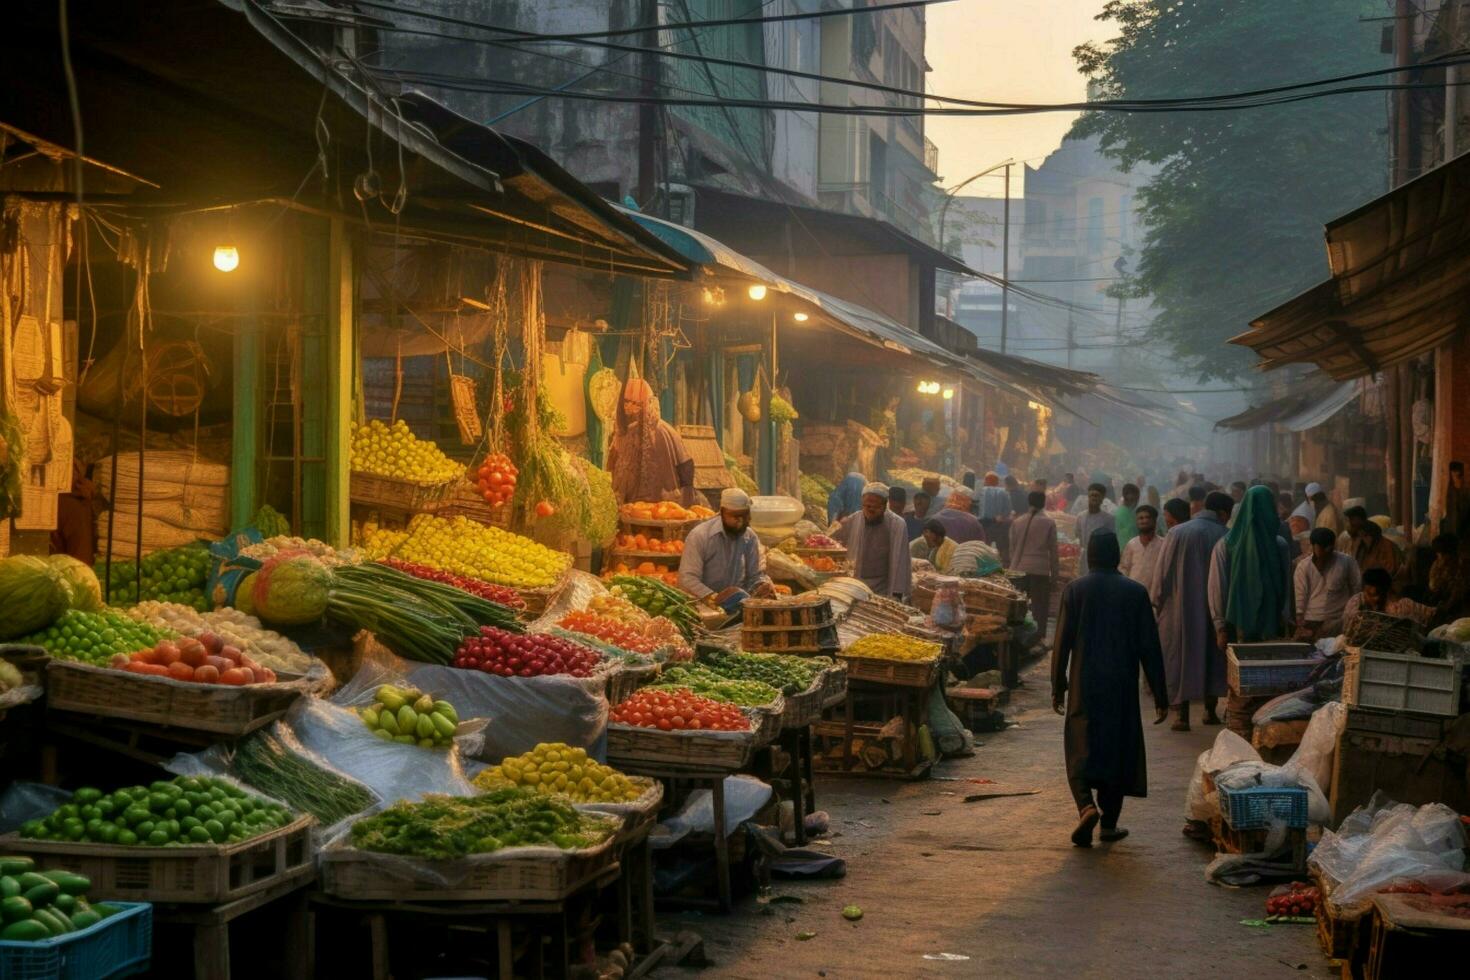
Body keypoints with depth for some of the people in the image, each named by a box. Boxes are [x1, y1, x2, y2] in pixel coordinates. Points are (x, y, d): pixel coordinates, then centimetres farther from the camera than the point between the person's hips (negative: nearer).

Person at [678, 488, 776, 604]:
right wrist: (713, 597, -31)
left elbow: (756, 576, 12)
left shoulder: (750, 538, 5)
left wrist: (764, 586, -12)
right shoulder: (699, 536, -10)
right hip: (705, 607, -4)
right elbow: (687, 578, -16)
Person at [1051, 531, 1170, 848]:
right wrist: (1160, 695, 4)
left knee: (1081, 748, 4)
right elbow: (1149, 646, -1)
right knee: (1118, 749, 12)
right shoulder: (1135, 592, -2)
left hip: (1084, 685, -1)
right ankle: (1109, 823, 14)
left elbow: (1062, 642, -3)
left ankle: (1086, 805, -20)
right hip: (1122, 685, 1)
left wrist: (1058, 687, 8)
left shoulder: (1075, 590, -3)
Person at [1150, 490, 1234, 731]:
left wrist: (1158, 603, 8)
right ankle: (1210, 710, 20)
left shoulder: (1177, 533, -4)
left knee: (1181, 657, 3)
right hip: (1213, 610, 1)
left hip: (1180, 608, -1)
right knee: (1211, 657, 15)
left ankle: (1182, 715, -3)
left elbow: (1162, 572, -2)